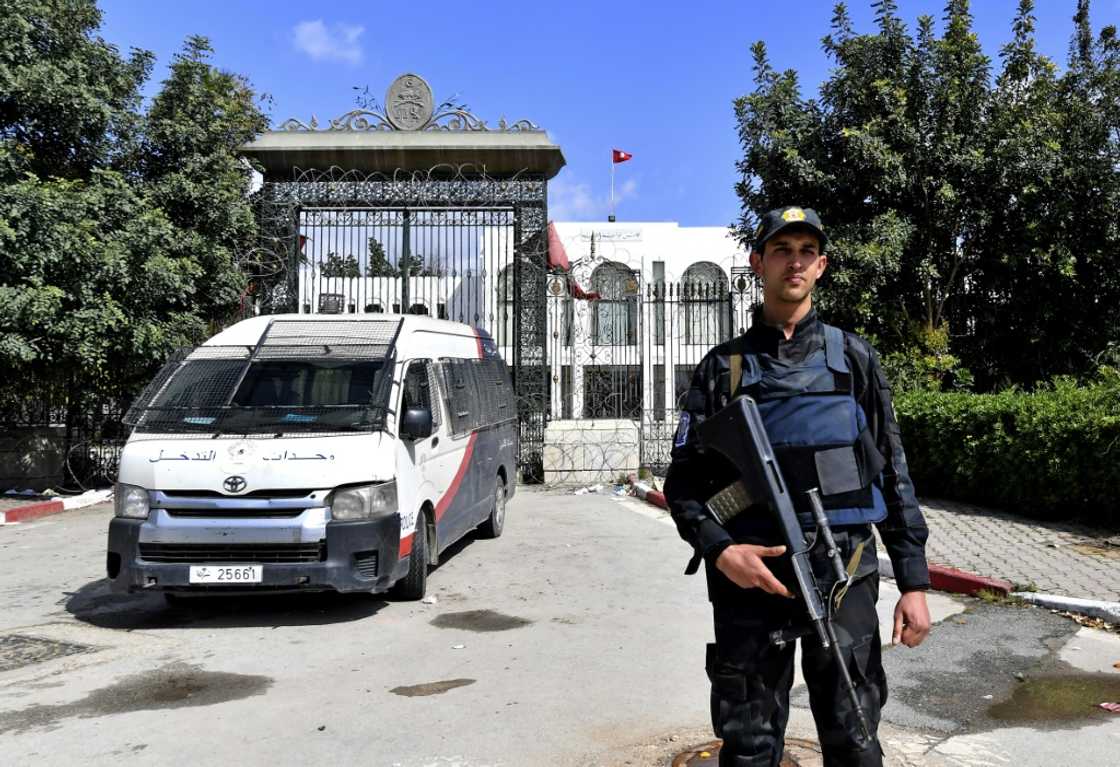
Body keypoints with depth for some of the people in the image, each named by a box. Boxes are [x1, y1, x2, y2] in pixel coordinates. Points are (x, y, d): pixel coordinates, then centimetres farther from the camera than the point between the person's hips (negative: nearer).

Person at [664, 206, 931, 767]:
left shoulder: (854, 358, 7)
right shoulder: (723, 368, 4)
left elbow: (894, 474, 7)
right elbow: (683, 483, 3)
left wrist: (914, 581, 3)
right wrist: (718, 548, -14)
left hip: (844, 574, 1)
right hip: (750, 577, 0)